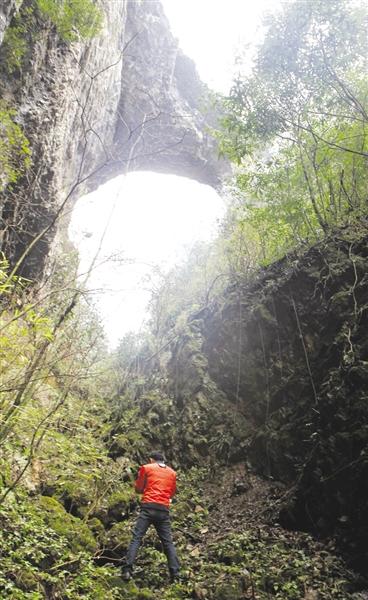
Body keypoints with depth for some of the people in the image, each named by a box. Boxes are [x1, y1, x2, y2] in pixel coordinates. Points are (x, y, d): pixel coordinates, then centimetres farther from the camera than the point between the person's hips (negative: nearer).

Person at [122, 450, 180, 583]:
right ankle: (175, 575, 4)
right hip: (164, 510, 3)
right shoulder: (172, 472, 17)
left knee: (136, 538, -2)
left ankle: (127, 570, -12)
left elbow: (138, 489, 12)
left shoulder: (146, 468, 9)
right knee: (168, 542, 8)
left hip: (148, 507, -3)